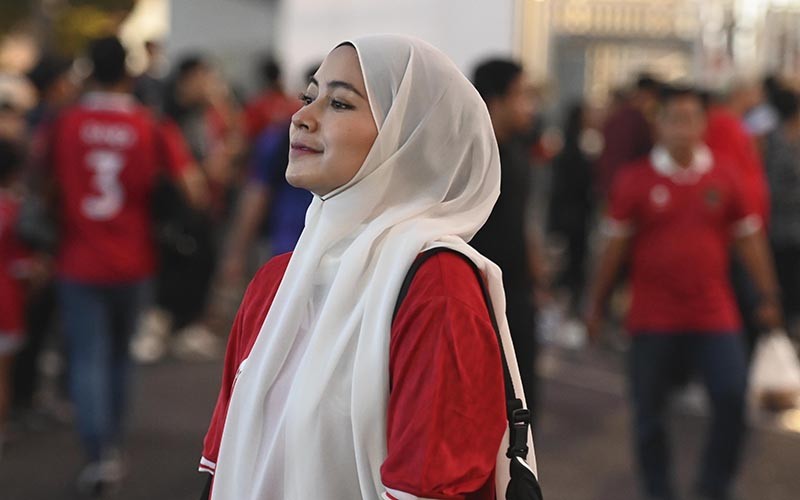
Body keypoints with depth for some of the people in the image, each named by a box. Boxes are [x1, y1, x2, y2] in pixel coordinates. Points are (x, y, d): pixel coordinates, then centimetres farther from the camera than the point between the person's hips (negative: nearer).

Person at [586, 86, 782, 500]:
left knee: (732, 396, -11)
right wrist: (597, 303, 8)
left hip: (714, 313, 1)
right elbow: (615, 246, 5)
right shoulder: (635, 181, -1)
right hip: (653, 319, -1)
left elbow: (749, 239, 10)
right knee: (649, 410, 5)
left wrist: (768, 296, 9)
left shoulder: (723, 178, 3)